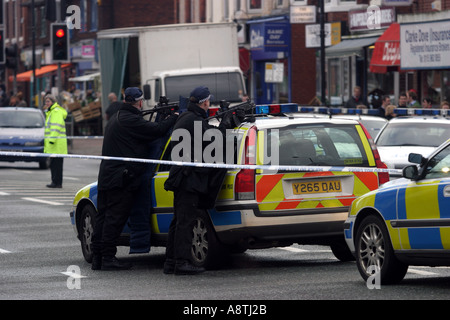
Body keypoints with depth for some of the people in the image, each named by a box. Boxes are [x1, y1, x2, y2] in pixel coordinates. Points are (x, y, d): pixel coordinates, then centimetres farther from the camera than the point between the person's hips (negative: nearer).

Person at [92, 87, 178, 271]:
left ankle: (97, 258, 12)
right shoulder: (130, 120, -13)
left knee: (104, 216, 10)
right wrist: (174, 118, 0)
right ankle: (108, 258, -9)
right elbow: (156, 130, -17)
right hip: (122, 179, -10)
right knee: (115, 217, -8)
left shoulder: (115, 119, 20)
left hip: (106, 177, 10)